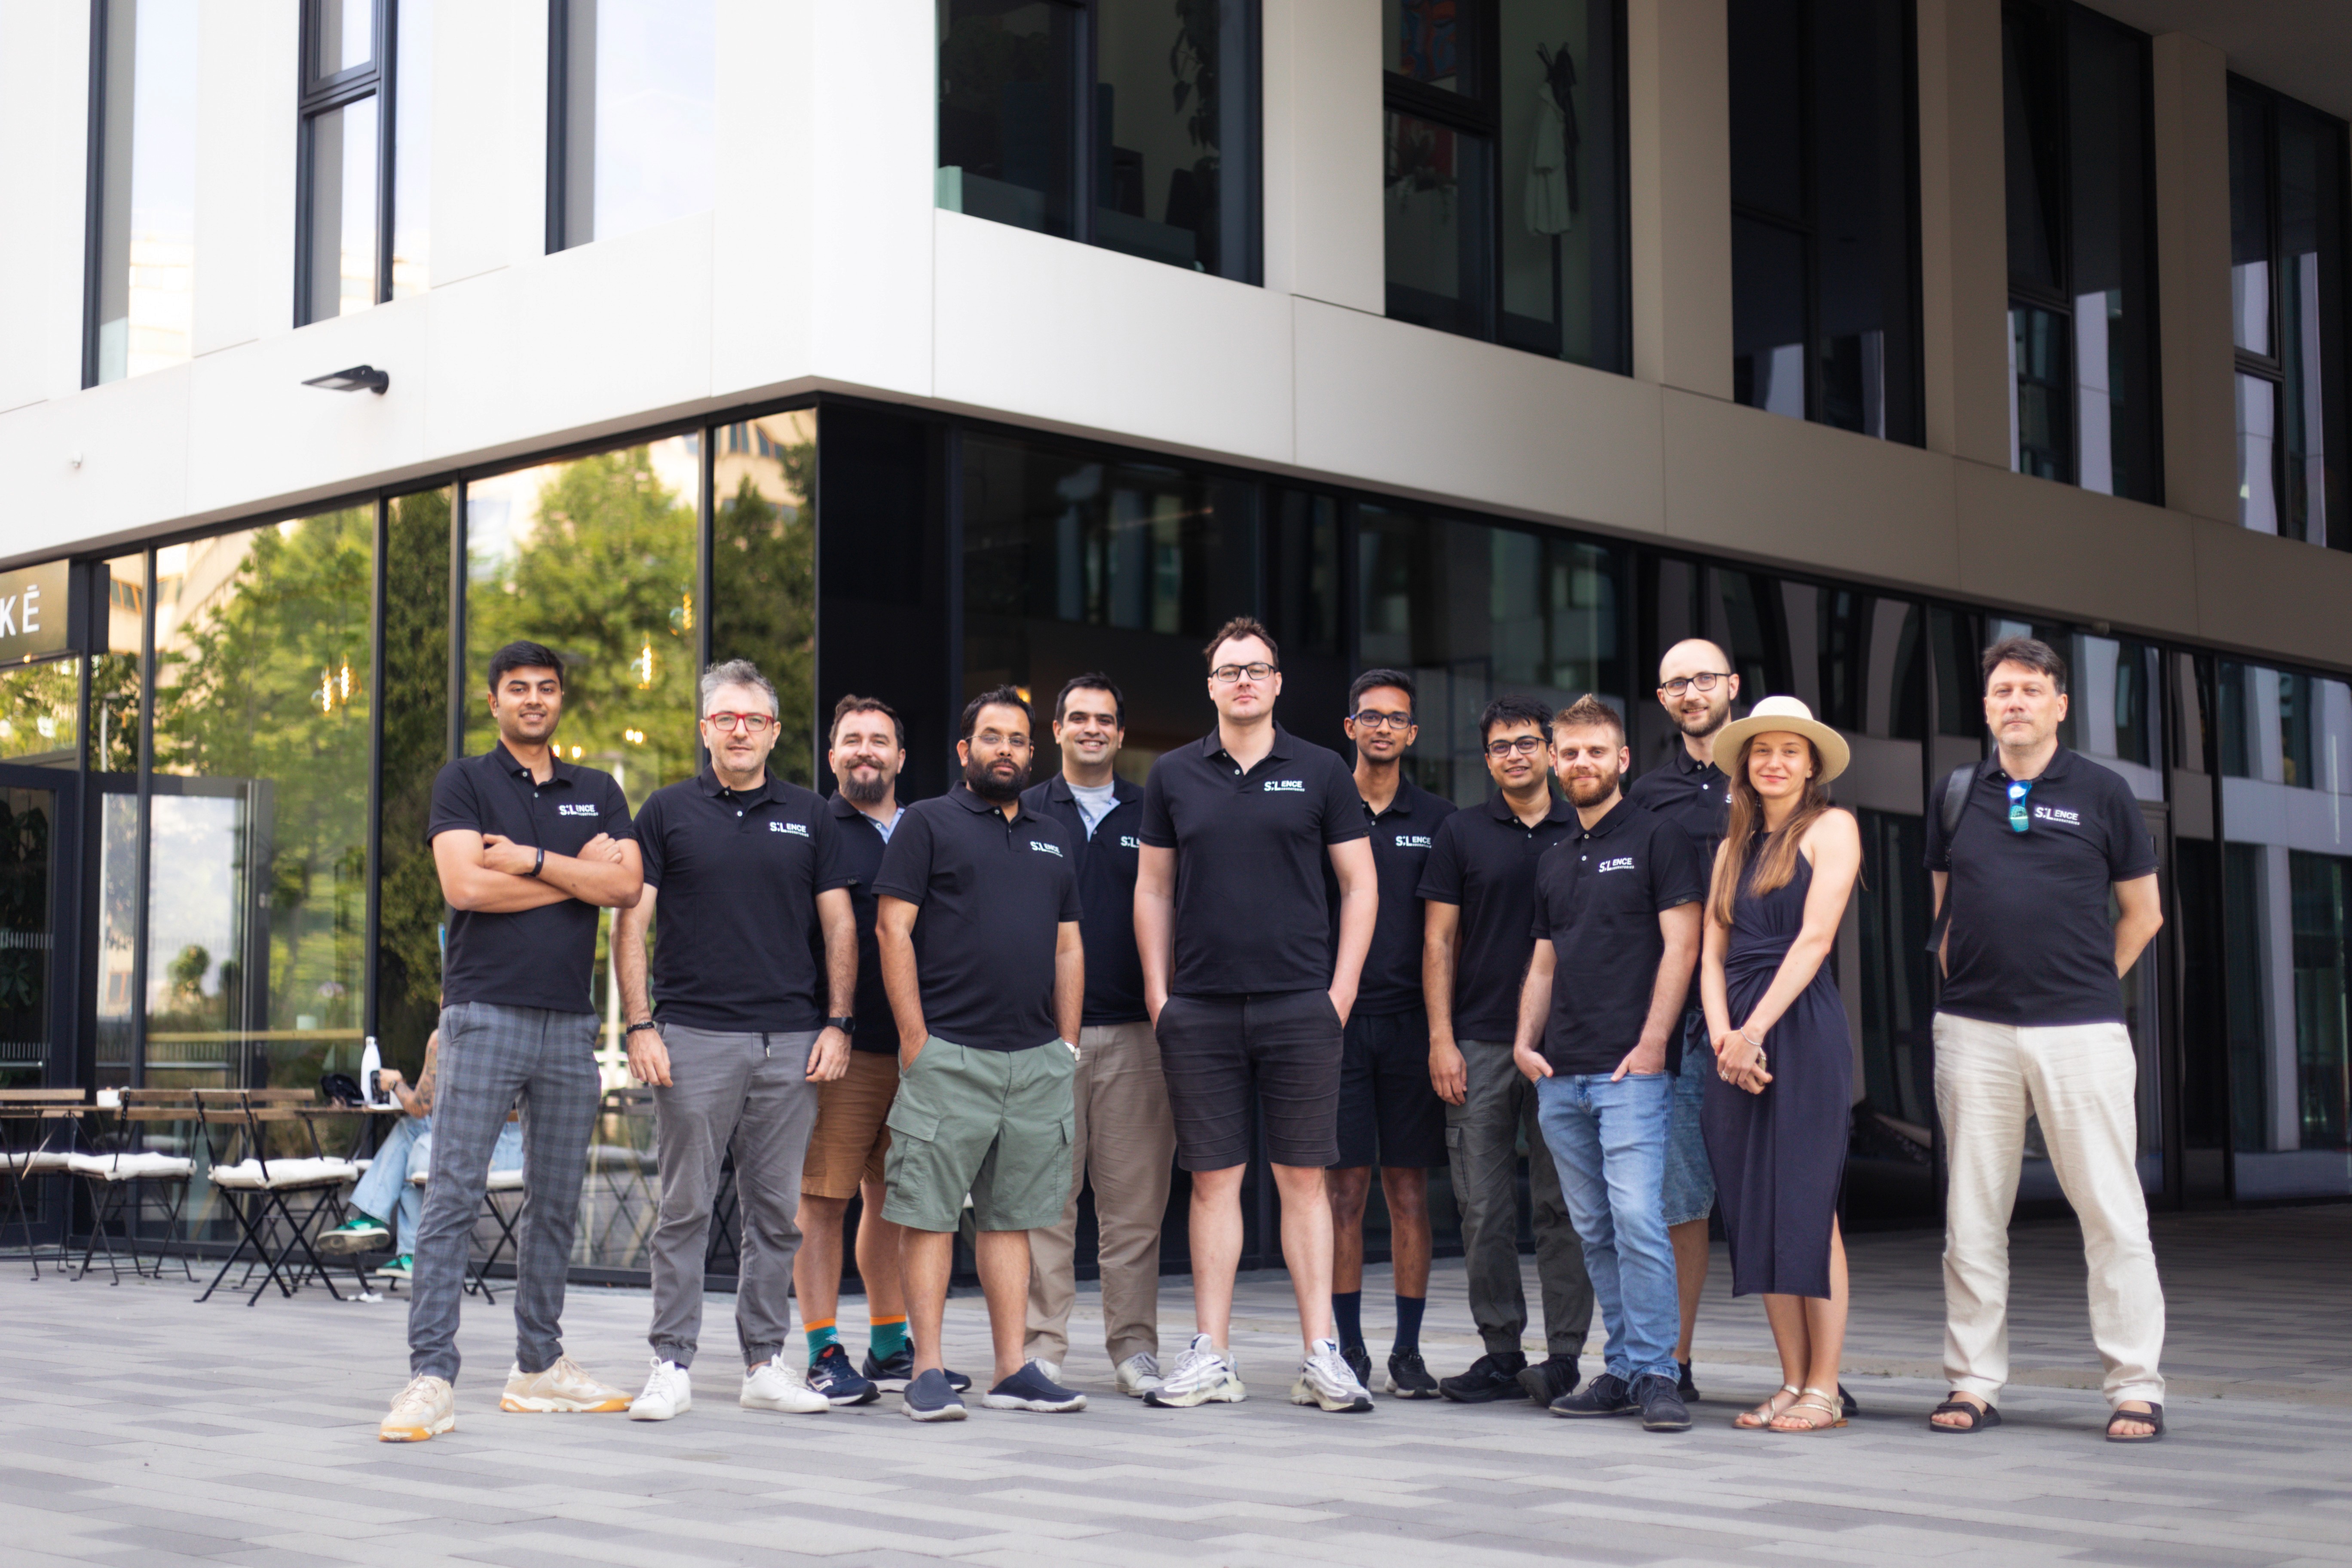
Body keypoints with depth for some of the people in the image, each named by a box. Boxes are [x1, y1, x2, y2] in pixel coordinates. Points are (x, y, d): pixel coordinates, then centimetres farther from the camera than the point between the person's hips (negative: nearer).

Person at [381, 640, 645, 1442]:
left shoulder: (599, 793, 15)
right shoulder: (464, 782, 4)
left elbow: (627, 886, -1)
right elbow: (466, 886, -11)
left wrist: (530, 859, -9)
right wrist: (577, 872, -4)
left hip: (570, 1021, 4)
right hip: (486, 1012, -4)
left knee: (556, 1202, 9)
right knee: (452, 1196, -9)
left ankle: (540, 1365, 19)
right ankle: (431, 1377, -10)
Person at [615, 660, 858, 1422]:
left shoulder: (807, 816, 11)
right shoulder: (668, 812, 5)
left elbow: (840, 926, 11)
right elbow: (632, 925, 2)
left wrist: (837, 1024, 1)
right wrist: (639, 1026, -7)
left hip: (791, 1043, 2)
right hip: (694, 1038, -2)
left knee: (776, 1211, 6)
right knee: (684, 1209, 0)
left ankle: (766, 1361, 14)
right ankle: (672, 1364, 5)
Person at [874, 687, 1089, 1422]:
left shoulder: (1052, 841, 20)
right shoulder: (928, 824, 3)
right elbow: (894, 930, -4)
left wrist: (1067, 1046, 12)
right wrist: (914, 1038, -11)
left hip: (1037, 1060, 5)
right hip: (949, 1056, -5)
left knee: (1011, 1216, 8)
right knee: (931, 1214, -4)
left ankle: (1014, 1371, 10)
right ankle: (929, 1371, -1)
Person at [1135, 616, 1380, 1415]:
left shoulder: (1320, 772, 4)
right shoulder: (1173, 775, 8)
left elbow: (1360, 884, 6)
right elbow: (1152, 887, 12)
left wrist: (1342, 988, -2)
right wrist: (1157, 991, 4)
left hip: (1299, 1005, -1)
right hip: (1199, 1010, 1)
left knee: (1304, 1177, 1)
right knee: (1214, 1179, 4)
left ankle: (1321, 1357, 5)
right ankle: (1211, 1357, 9)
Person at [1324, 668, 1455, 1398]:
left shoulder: (1438, 819, 9)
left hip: (1411, 1021, 1)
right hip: (1337, 1017, -1)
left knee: (1409, 1188, 3)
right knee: (1346, 1187, 0)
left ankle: (1408, 1350, 9)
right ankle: (1349, 1347, 8)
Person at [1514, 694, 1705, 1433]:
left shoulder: (1656, 838, 0)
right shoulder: (1554, 860, 20)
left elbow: (1681, 946, -7)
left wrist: (1651, 1044, -14)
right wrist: (1526, 1040, 8)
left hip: (1631, 1069, -7)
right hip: (1560, 1076, 7)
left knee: (1638, 1218, -14)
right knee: (1595, 1231, 8)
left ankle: (1655, 1374, -9)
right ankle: (1622, 1370, 14)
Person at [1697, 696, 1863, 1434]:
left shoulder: (1830, 827, 0)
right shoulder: (1734, 845, 19)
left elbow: (1815, 937, -10)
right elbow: (1713, 953, 12)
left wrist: (1756, 1029, -14)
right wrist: (1722, 1035, -5)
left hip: (1801, 1027, -6)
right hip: (1736, 1037, 6)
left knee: (1808, 1207, -6)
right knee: (1755, 1211, 4)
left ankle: (1824, 1389, -2)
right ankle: (1792, 1382, 10)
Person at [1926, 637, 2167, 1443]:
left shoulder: (2101, 792, 4)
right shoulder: (1959, 793, 11)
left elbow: (2144, 913, 9)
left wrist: (2086, 986, 7)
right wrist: (1964, 986, 10)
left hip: (2080, 1033, -3)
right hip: (1974, 1033, 3)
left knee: (2112, 1211, -2)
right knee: (1972, 1215, 5)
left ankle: (2136, 1386, 4)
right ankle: (1974, 1384, 12)